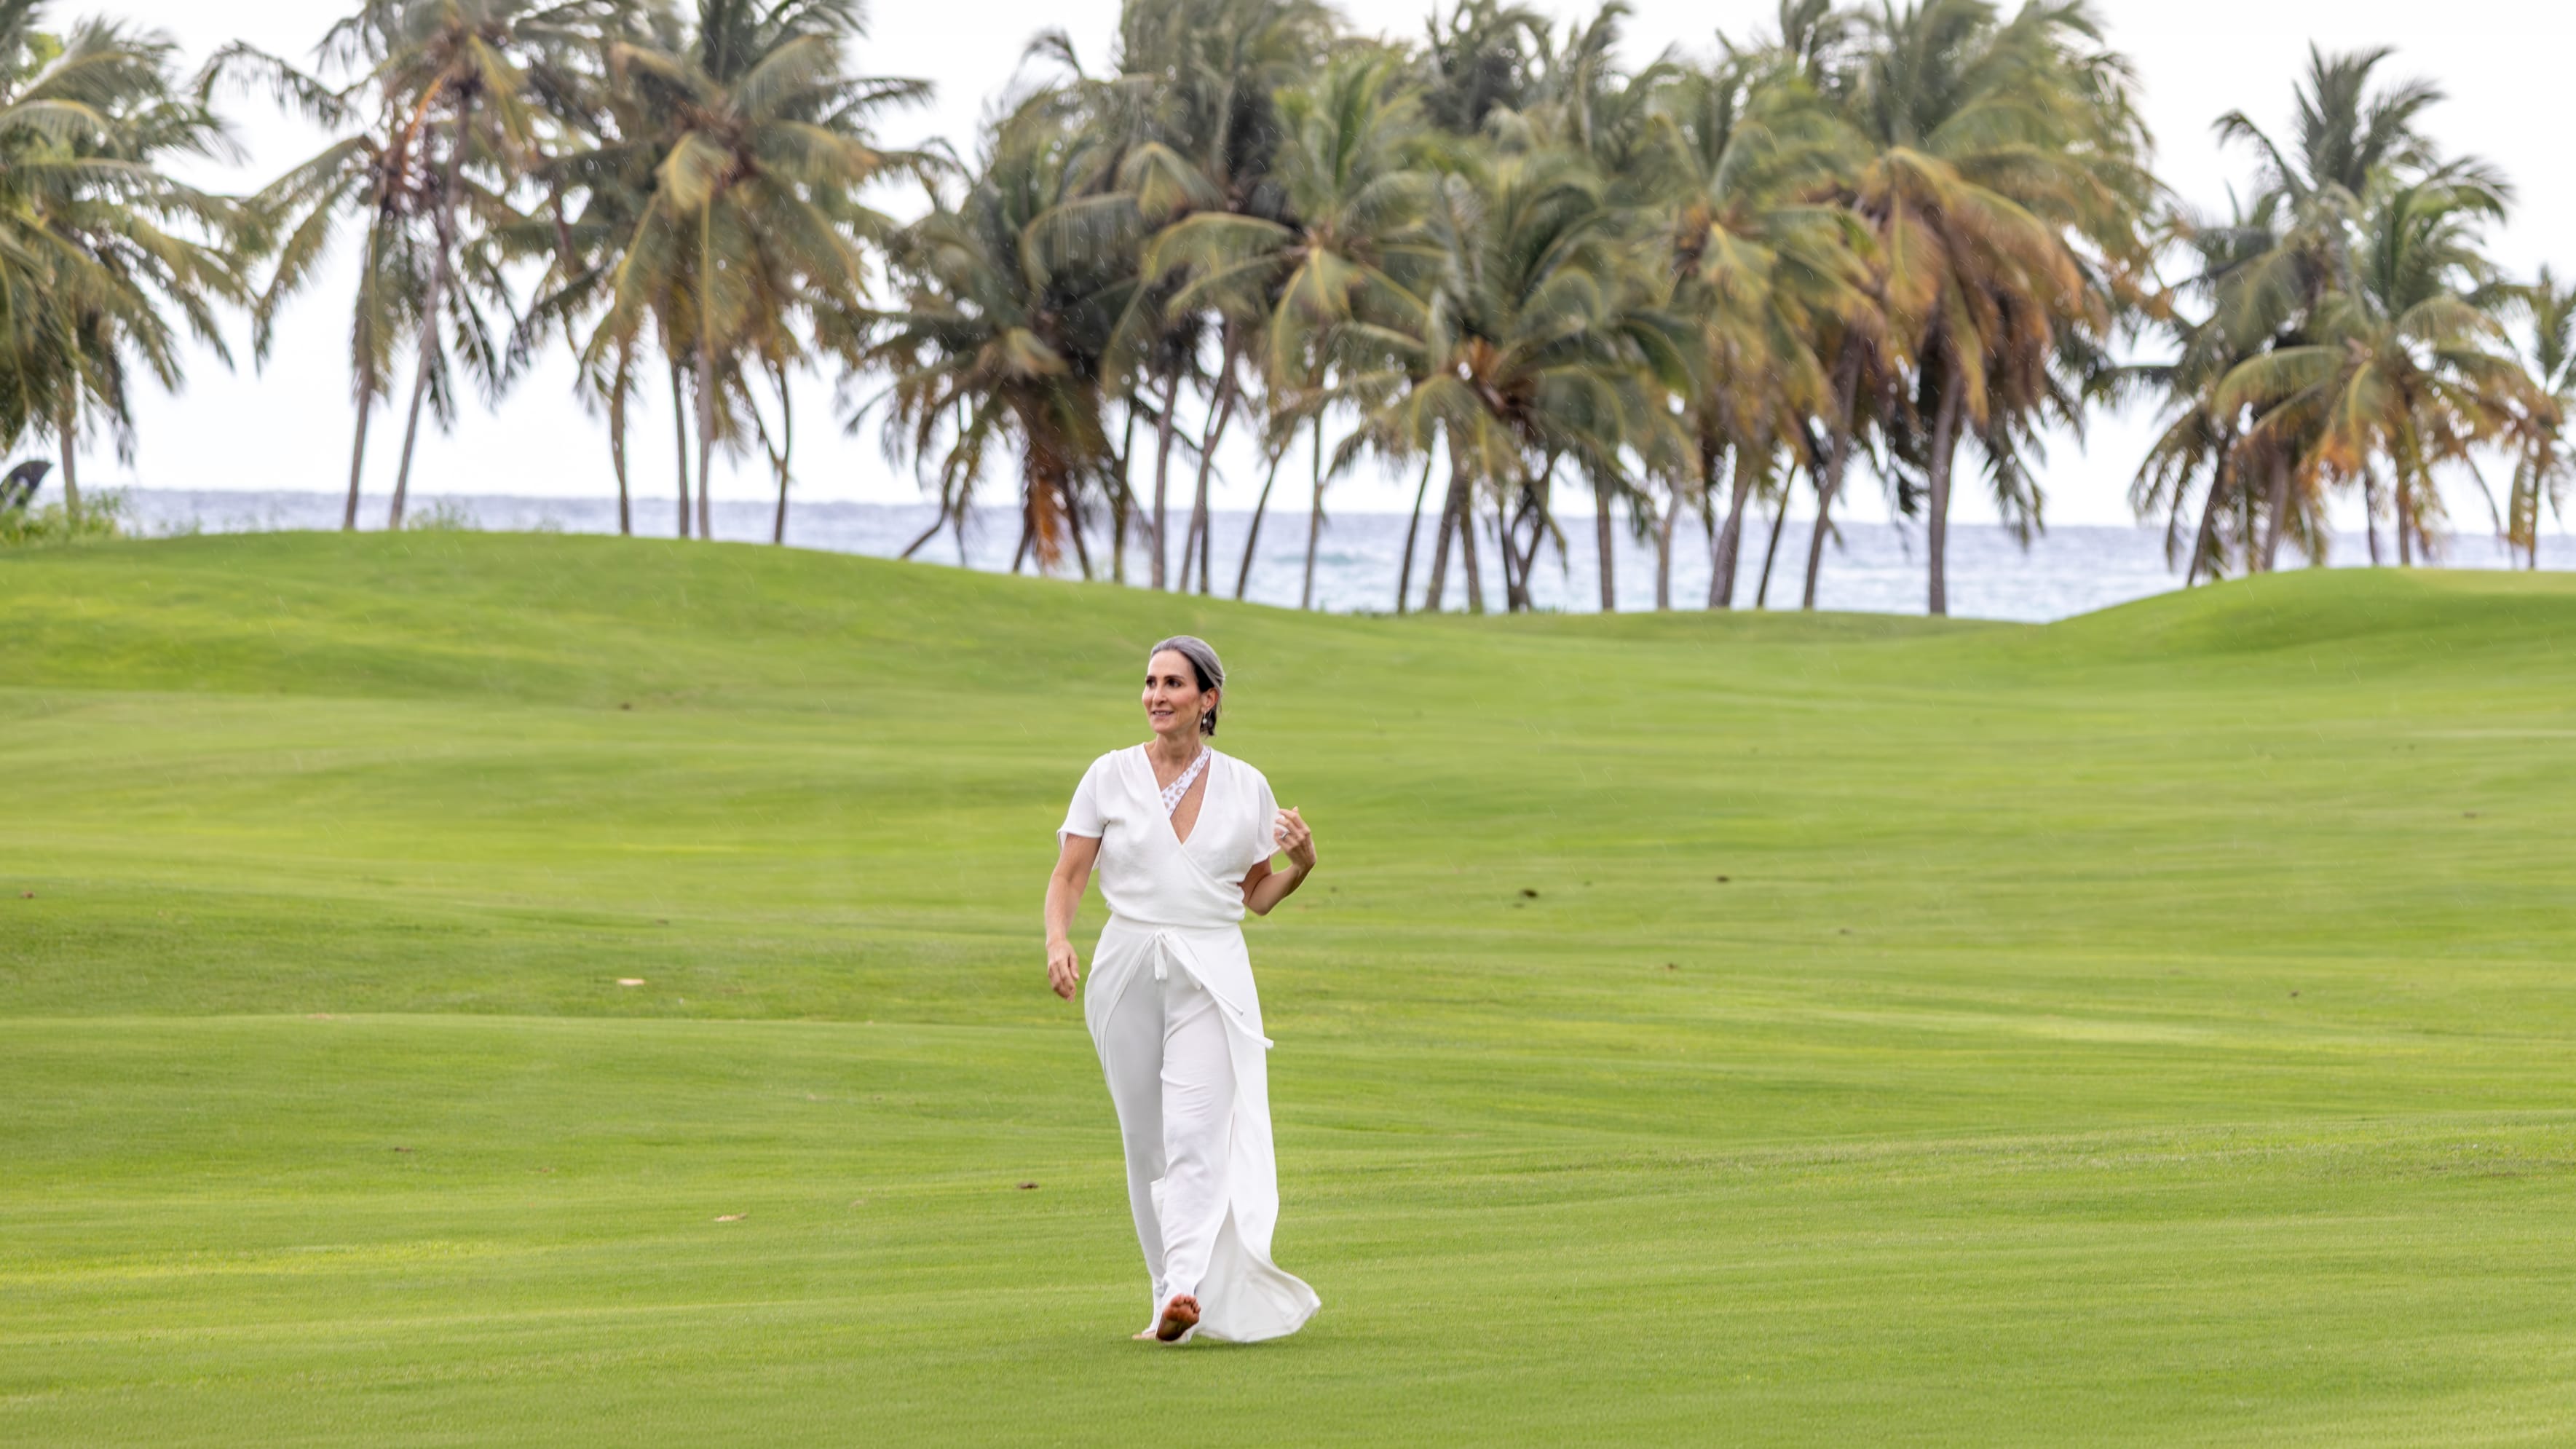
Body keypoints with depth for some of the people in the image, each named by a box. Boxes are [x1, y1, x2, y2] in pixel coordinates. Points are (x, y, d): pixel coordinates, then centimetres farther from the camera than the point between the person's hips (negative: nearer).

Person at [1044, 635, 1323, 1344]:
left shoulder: (1245, 786, 7)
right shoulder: (1110, 776, 4)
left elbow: (1258, 897, 14)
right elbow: (1068, 878, 2)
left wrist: (1302, 865, -5)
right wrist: (1058, 940, -16)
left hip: (1212, 975, -1)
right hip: (1127, 968, 1)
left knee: (1196, 1134, -17)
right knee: (1146, 1145, 5)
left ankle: (1187, 1292, -28)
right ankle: (1168, 1293, 15)